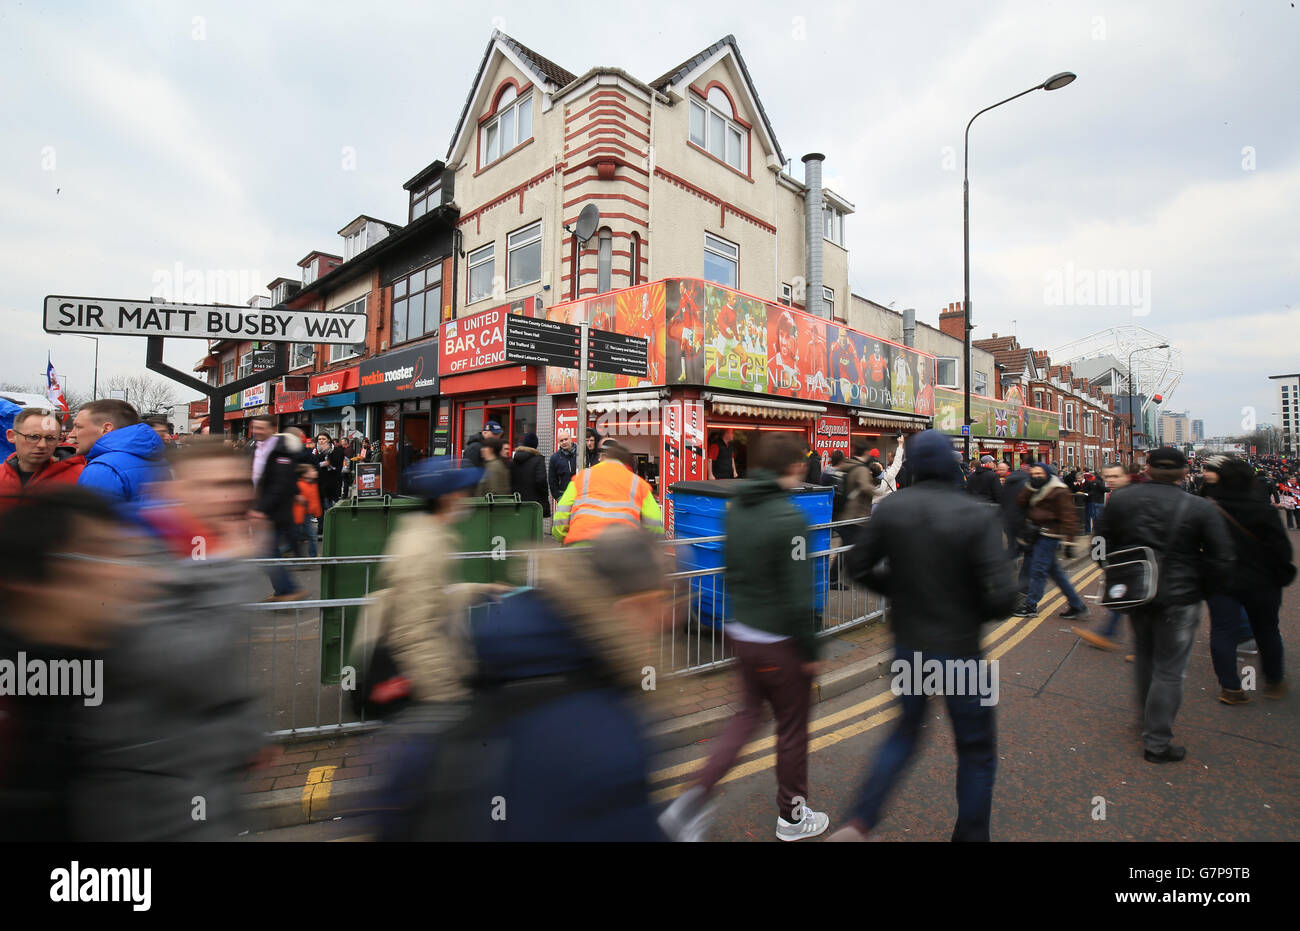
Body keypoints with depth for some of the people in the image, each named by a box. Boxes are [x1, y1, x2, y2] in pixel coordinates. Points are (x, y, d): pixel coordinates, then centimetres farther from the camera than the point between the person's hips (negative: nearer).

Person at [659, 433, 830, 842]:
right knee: (792, 729, 15)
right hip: (780, 642, -6)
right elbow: (797, 597, -22)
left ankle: (694, 801, 16)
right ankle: (791, 816, 38)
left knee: (749, 713, 23)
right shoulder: (789, 518, -22)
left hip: (741, 634, 7)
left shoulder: (736, 509, 0)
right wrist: (810, 651, -10)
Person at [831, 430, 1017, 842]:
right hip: (958, 649, -4)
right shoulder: (976, 515, -18)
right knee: (977, 751, 18)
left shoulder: (889, 509, -9)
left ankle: (858, 823, 19)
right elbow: (1002, 595, -21)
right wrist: (975, 612, 0)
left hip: (907, 645, 4)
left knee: (907, 730, 24)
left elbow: (860, 566, -2)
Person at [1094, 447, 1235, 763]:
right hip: (1179, 598, -3)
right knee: (1169, 670, 5)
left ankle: (1146, 714, 42)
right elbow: (1222, 560, -8)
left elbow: (1103, 544, 3)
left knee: (1145, 654, 25)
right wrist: (1205, 591, 8)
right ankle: (1157, 742, 12)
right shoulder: (1201, 508, -12)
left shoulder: (1119, 499, -4)